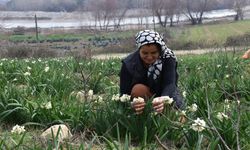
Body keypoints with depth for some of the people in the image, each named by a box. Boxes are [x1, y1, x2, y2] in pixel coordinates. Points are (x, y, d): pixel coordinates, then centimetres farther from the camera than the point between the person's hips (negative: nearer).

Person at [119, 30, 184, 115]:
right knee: (138, 89, -31)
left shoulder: (168, 58, -25)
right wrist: (132, 105, -53)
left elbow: (169, 84, -36)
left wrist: (162, 101, -59)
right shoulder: (128, 64, -25)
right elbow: (124, 93, -29)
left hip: (164, 95, 1)